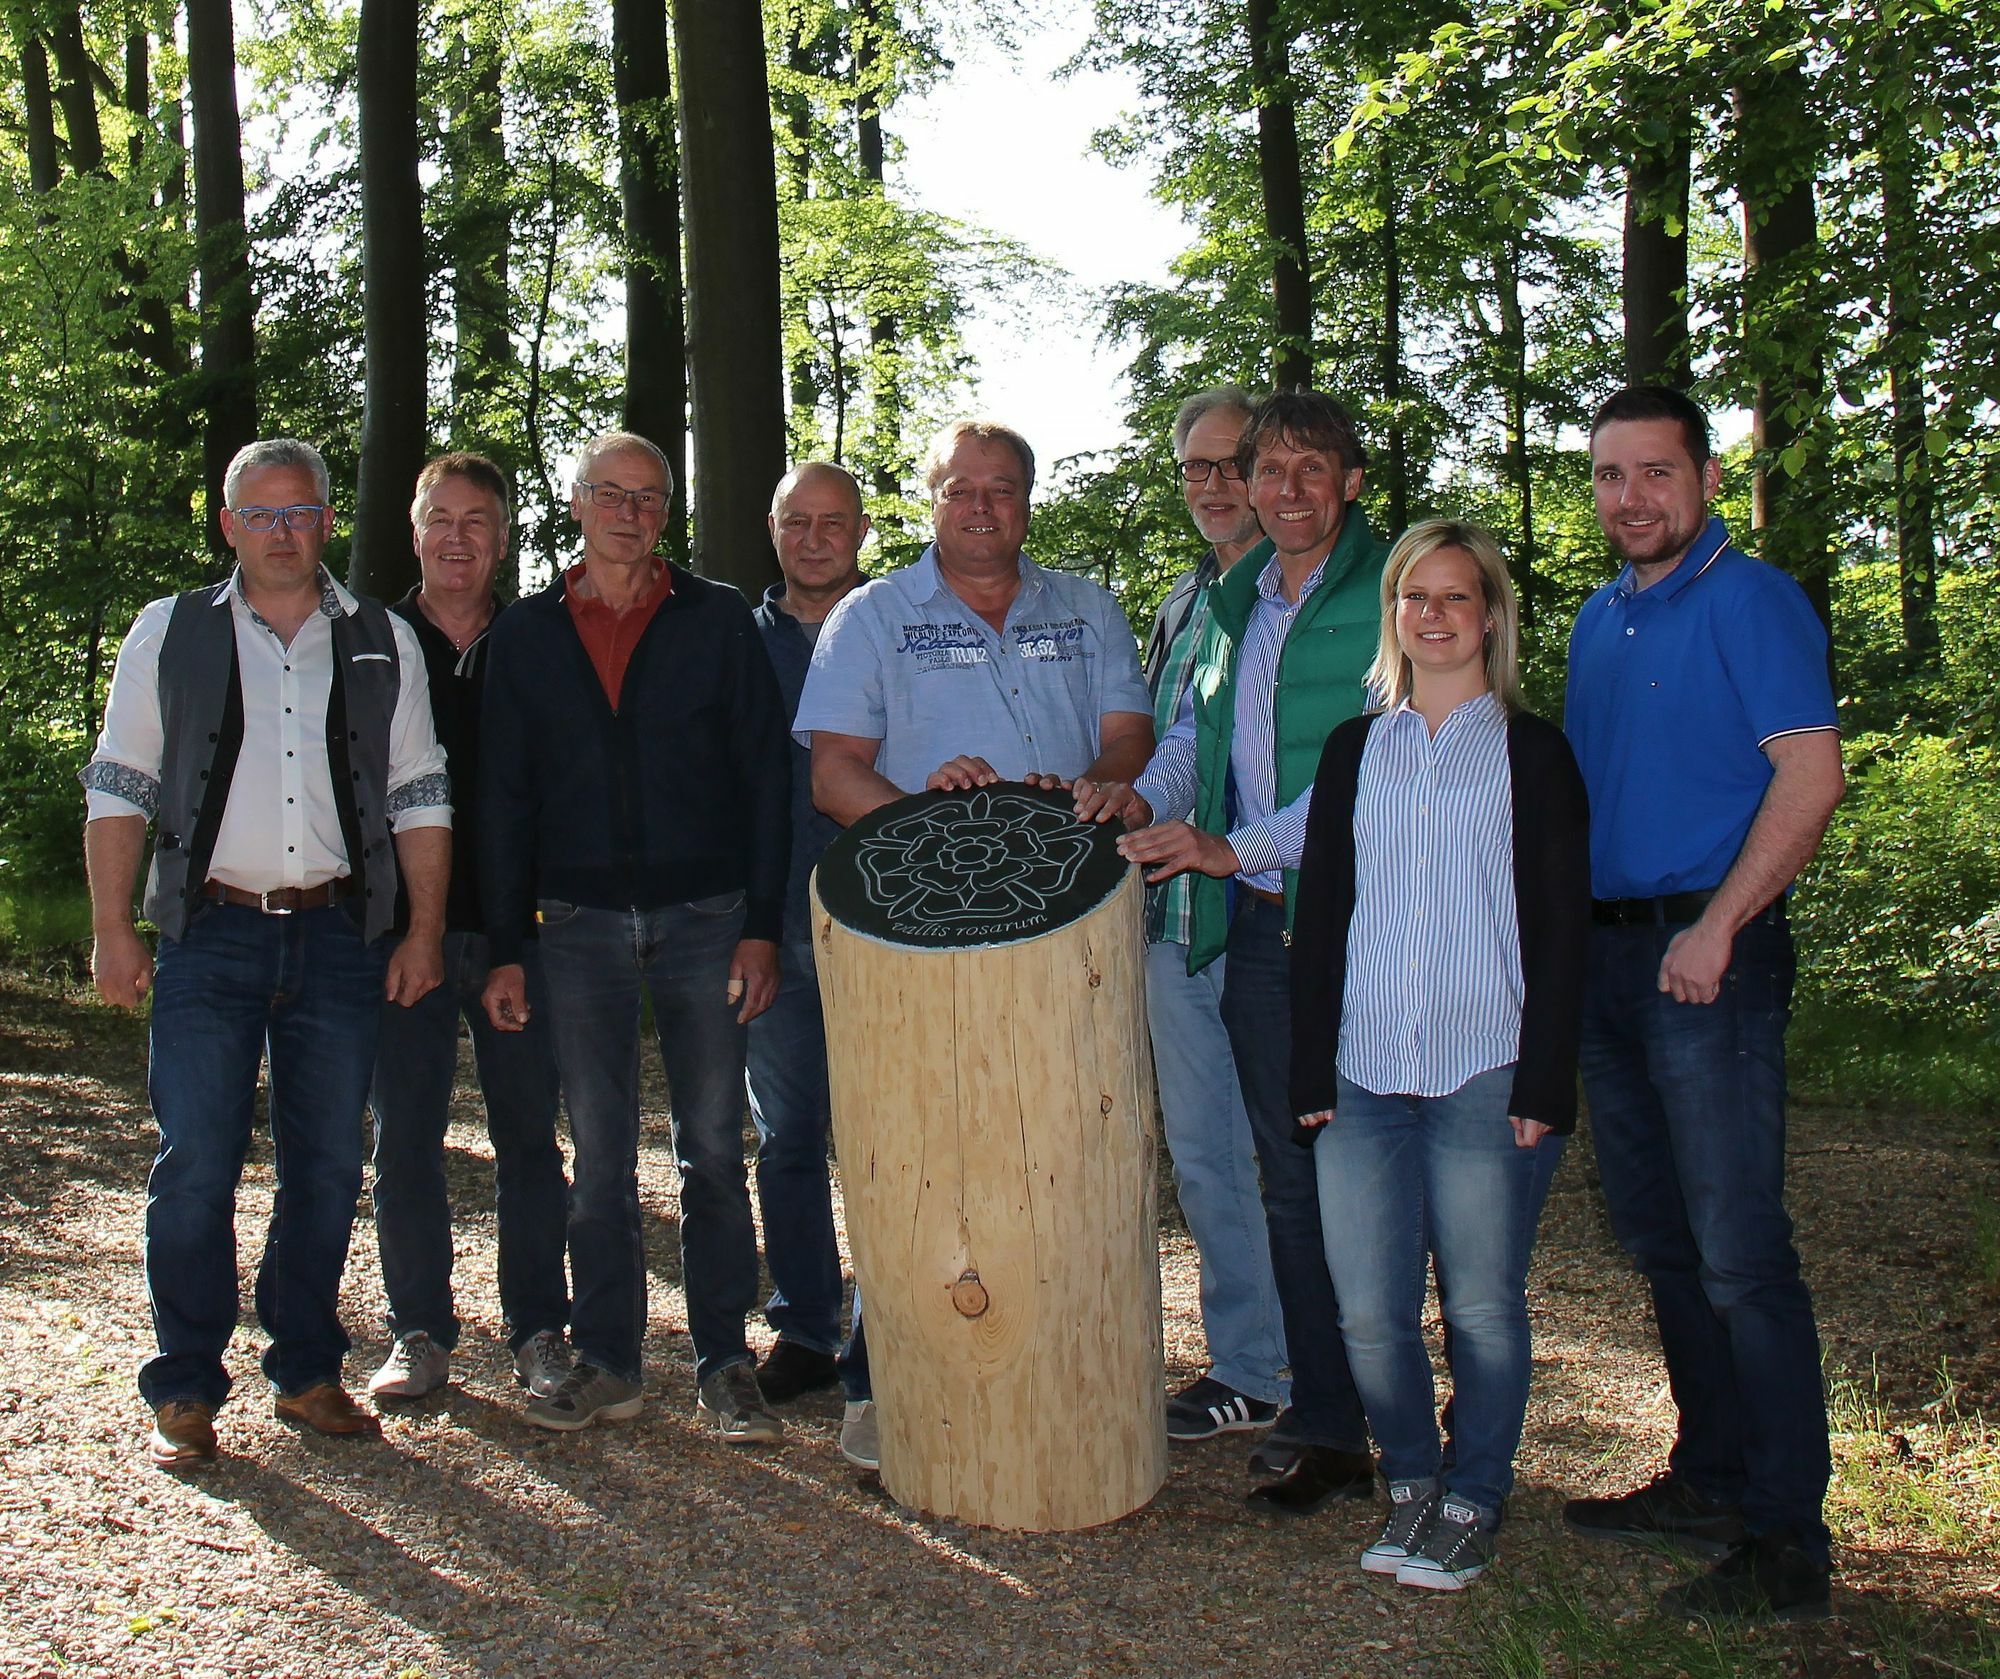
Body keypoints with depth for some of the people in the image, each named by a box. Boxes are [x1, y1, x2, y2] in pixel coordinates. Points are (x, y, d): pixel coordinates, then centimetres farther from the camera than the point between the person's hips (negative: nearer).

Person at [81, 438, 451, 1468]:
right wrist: (113, 929, -1)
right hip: (211, 932, -1)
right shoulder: (172, 634, 8)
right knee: (195, 1168, -4)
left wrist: (424, 931, 4)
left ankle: (307, 1372, 20)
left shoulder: (383, 645, 10)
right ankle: (184, 1392, 9)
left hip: (339, 935, 2)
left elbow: (418, 797, 10)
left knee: (326, 1169, 7)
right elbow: (118, 789, 6)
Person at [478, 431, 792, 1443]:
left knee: (714, 1150, 3)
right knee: (598, 1157, 6)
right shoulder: (525, 636, 9)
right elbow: (505, 800, 9)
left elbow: (765, 776, 2)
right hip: (580, 928, 2)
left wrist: (762, 928, -6)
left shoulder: (717, 621, 5)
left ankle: (723, 1366, 13)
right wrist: (505, 951, 3)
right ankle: (606, 1364, 17)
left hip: (705, 920, -1)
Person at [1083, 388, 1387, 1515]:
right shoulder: (1233, 602, 16)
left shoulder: (1393, 593, -6)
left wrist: (1234, 847, -19)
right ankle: (1326, 1424, 20)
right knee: (1293, 1176, 9)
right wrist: (1147, 796, -1)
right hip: (1259, 923, 6)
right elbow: (1195, 731, 21)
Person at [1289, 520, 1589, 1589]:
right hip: (1364, 1076, 3)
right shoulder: (1355, 750, 12)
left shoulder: (1532, 752, 4)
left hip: (1485, 1077, -2)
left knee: (1482, 1306, 2)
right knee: (1368, 1311, 2)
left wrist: (1545, 1081, -7)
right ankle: (1410, 1479, 24)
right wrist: (1311, 1070, 4)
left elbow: (1562, 927, 0)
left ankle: (1474, 1499, 21)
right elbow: (1320, 913, 11)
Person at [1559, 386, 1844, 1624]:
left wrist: (1717, 928, -19)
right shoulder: (1598, 620, 16)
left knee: (1739, 1252, -6)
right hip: (1605, 953, 8)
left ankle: (1787, 1541, 3)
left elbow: (1812, 774, -17)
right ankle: (1710, 1480, 28)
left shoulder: (1751, 601, -8)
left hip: (1709, 960, -8)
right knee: (1661, 1238, 14)